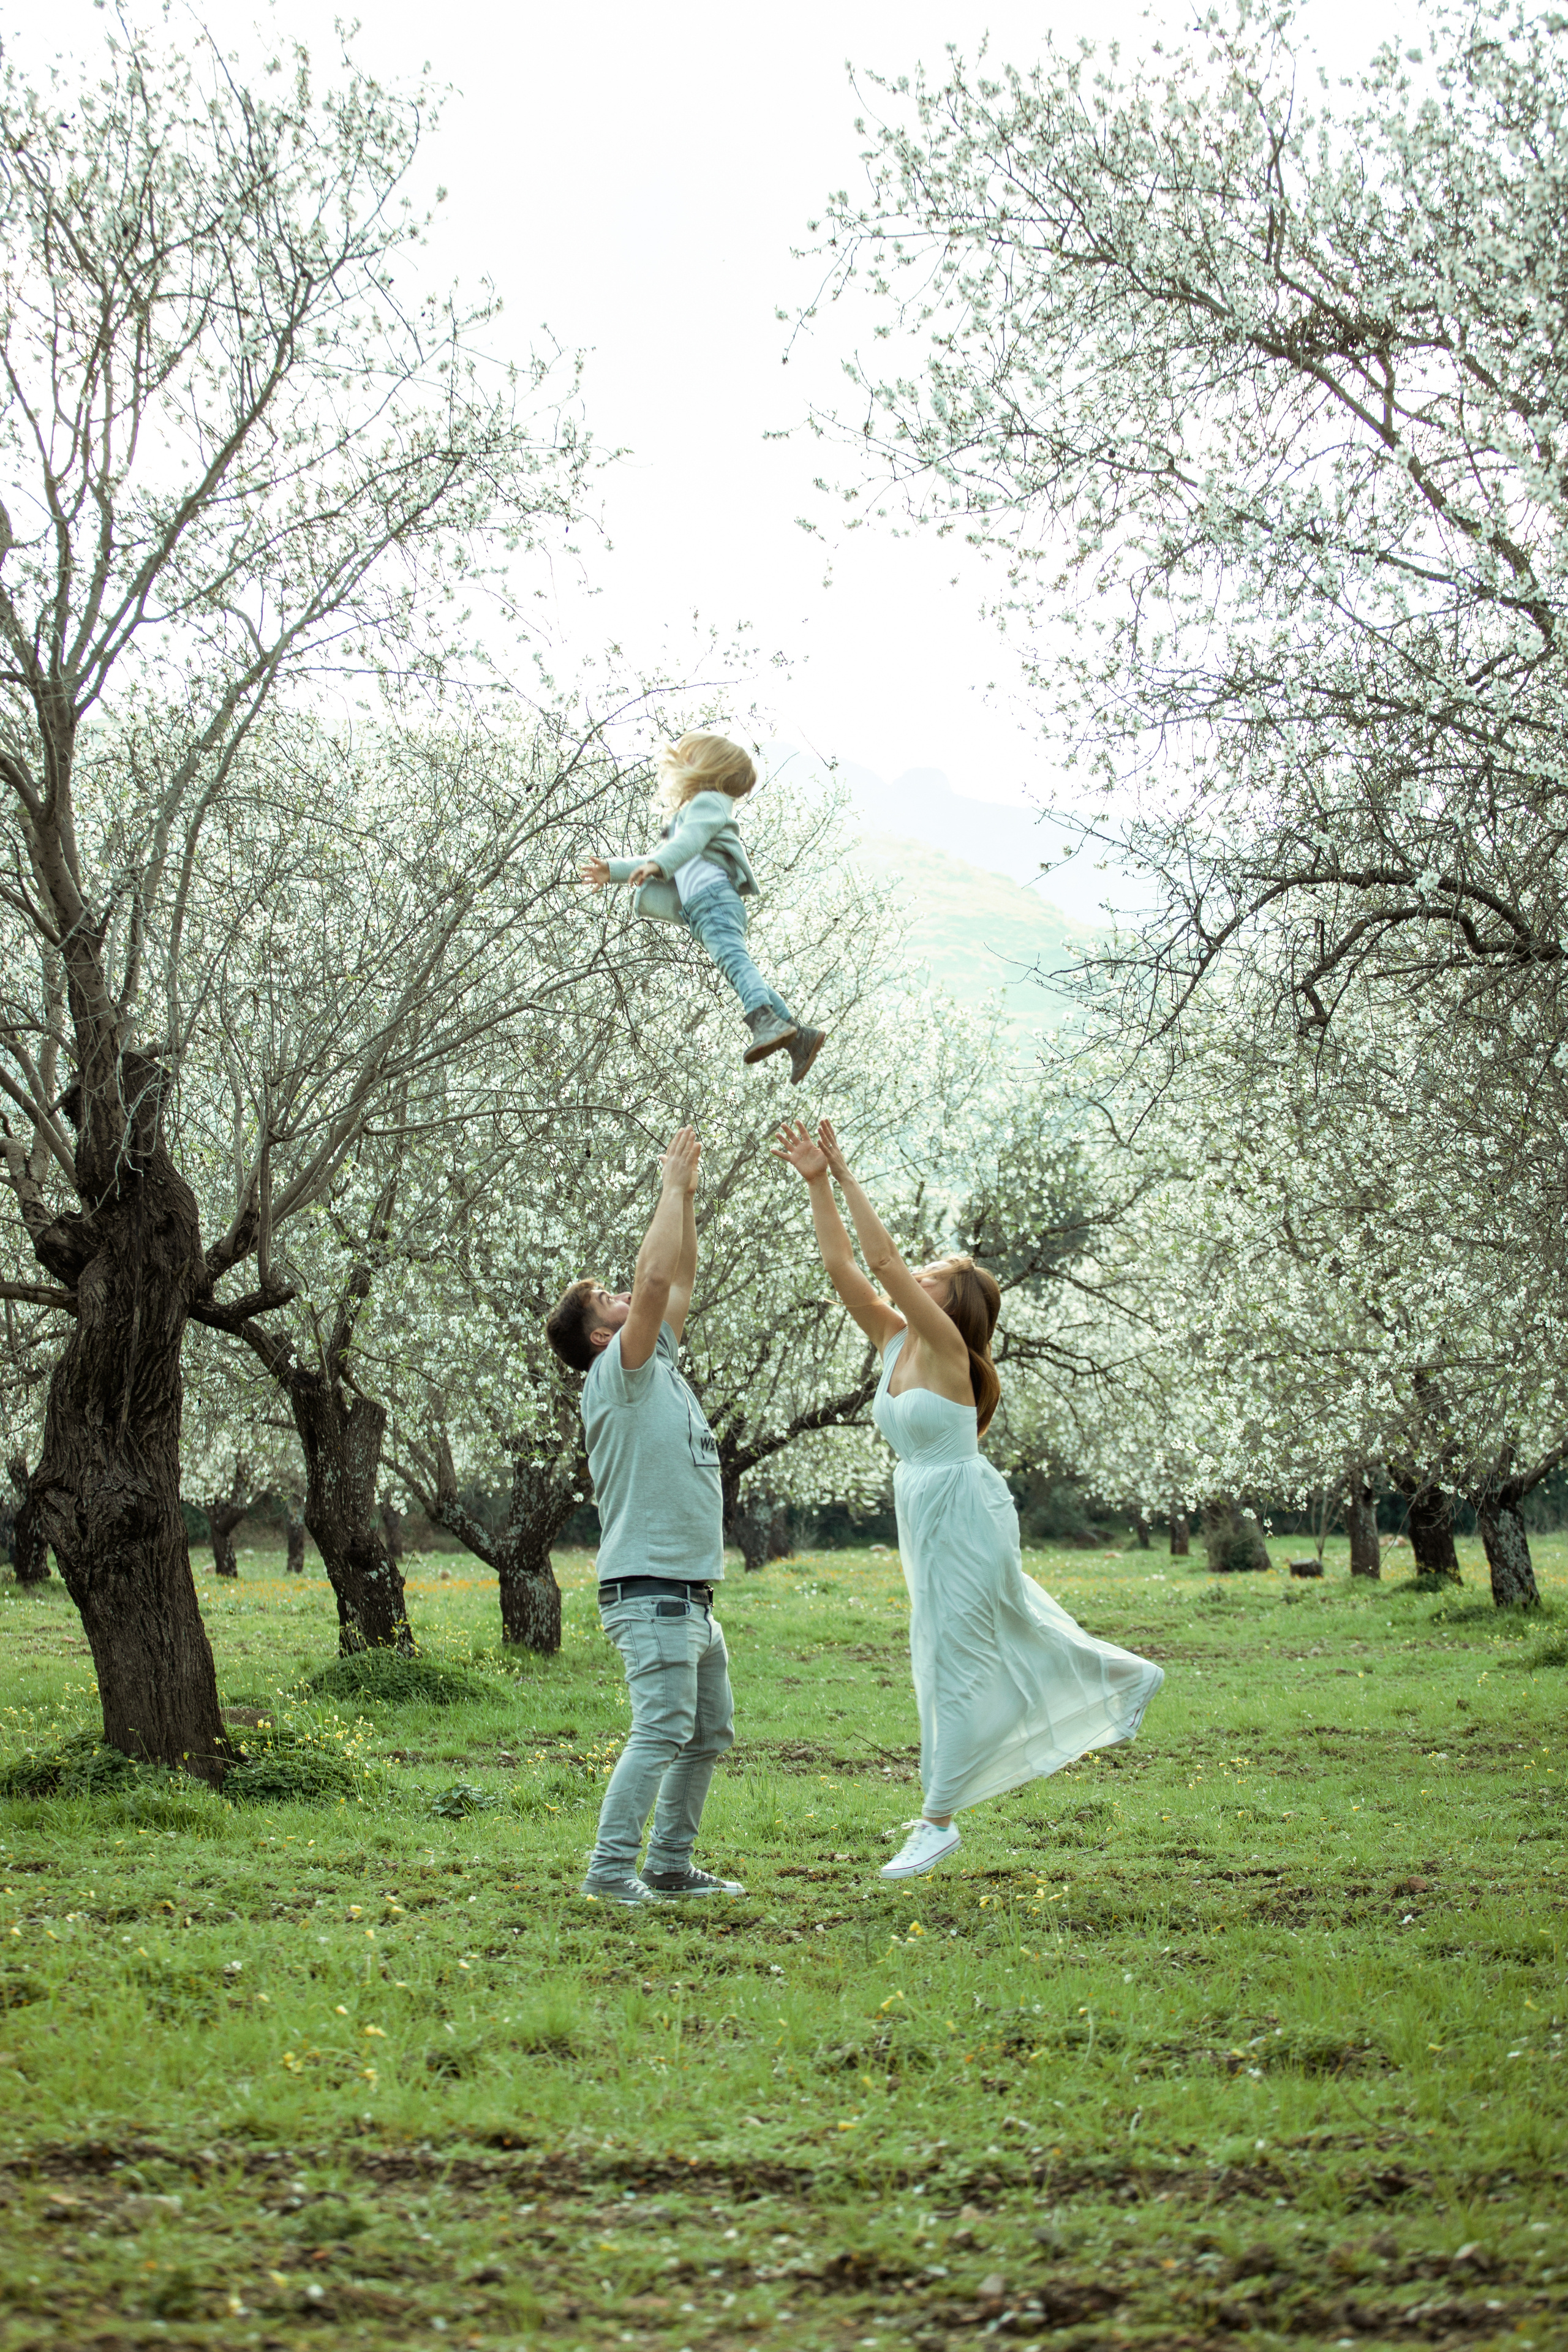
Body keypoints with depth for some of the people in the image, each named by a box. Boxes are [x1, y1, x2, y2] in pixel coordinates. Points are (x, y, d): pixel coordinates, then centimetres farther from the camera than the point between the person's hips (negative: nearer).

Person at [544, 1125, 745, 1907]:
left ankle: (669, 1864, 18)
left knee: (709, 1732, 13)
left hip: (692, 1595, 10)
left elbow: (679, 1283, 20)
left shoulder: (660, 1367, 16)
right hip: (650, 1589, -10)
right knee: (662, 1731, -15)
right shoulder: (617, 1375, -8)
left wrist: (689, 1195, 13)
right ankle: (610, 1867, -13)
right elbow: (655, 1279, -18)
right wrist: (673, 1188, -9)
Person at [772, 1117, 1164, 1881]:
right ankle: (1128, 1677, 44)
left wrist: (845, 1173, -23)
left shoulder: (945, 1346, -16)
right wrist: (816, 1184, -4)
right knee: (1011, 1631, 24)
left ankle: (939, 1818, 2)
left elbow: (882, 1259, -25)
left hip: (966, 1514, -9)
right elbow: (840, 1266, 2)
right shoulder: (894, 1341, 5)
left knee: (955, 1660, -4)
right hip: (925, 1519, 9)